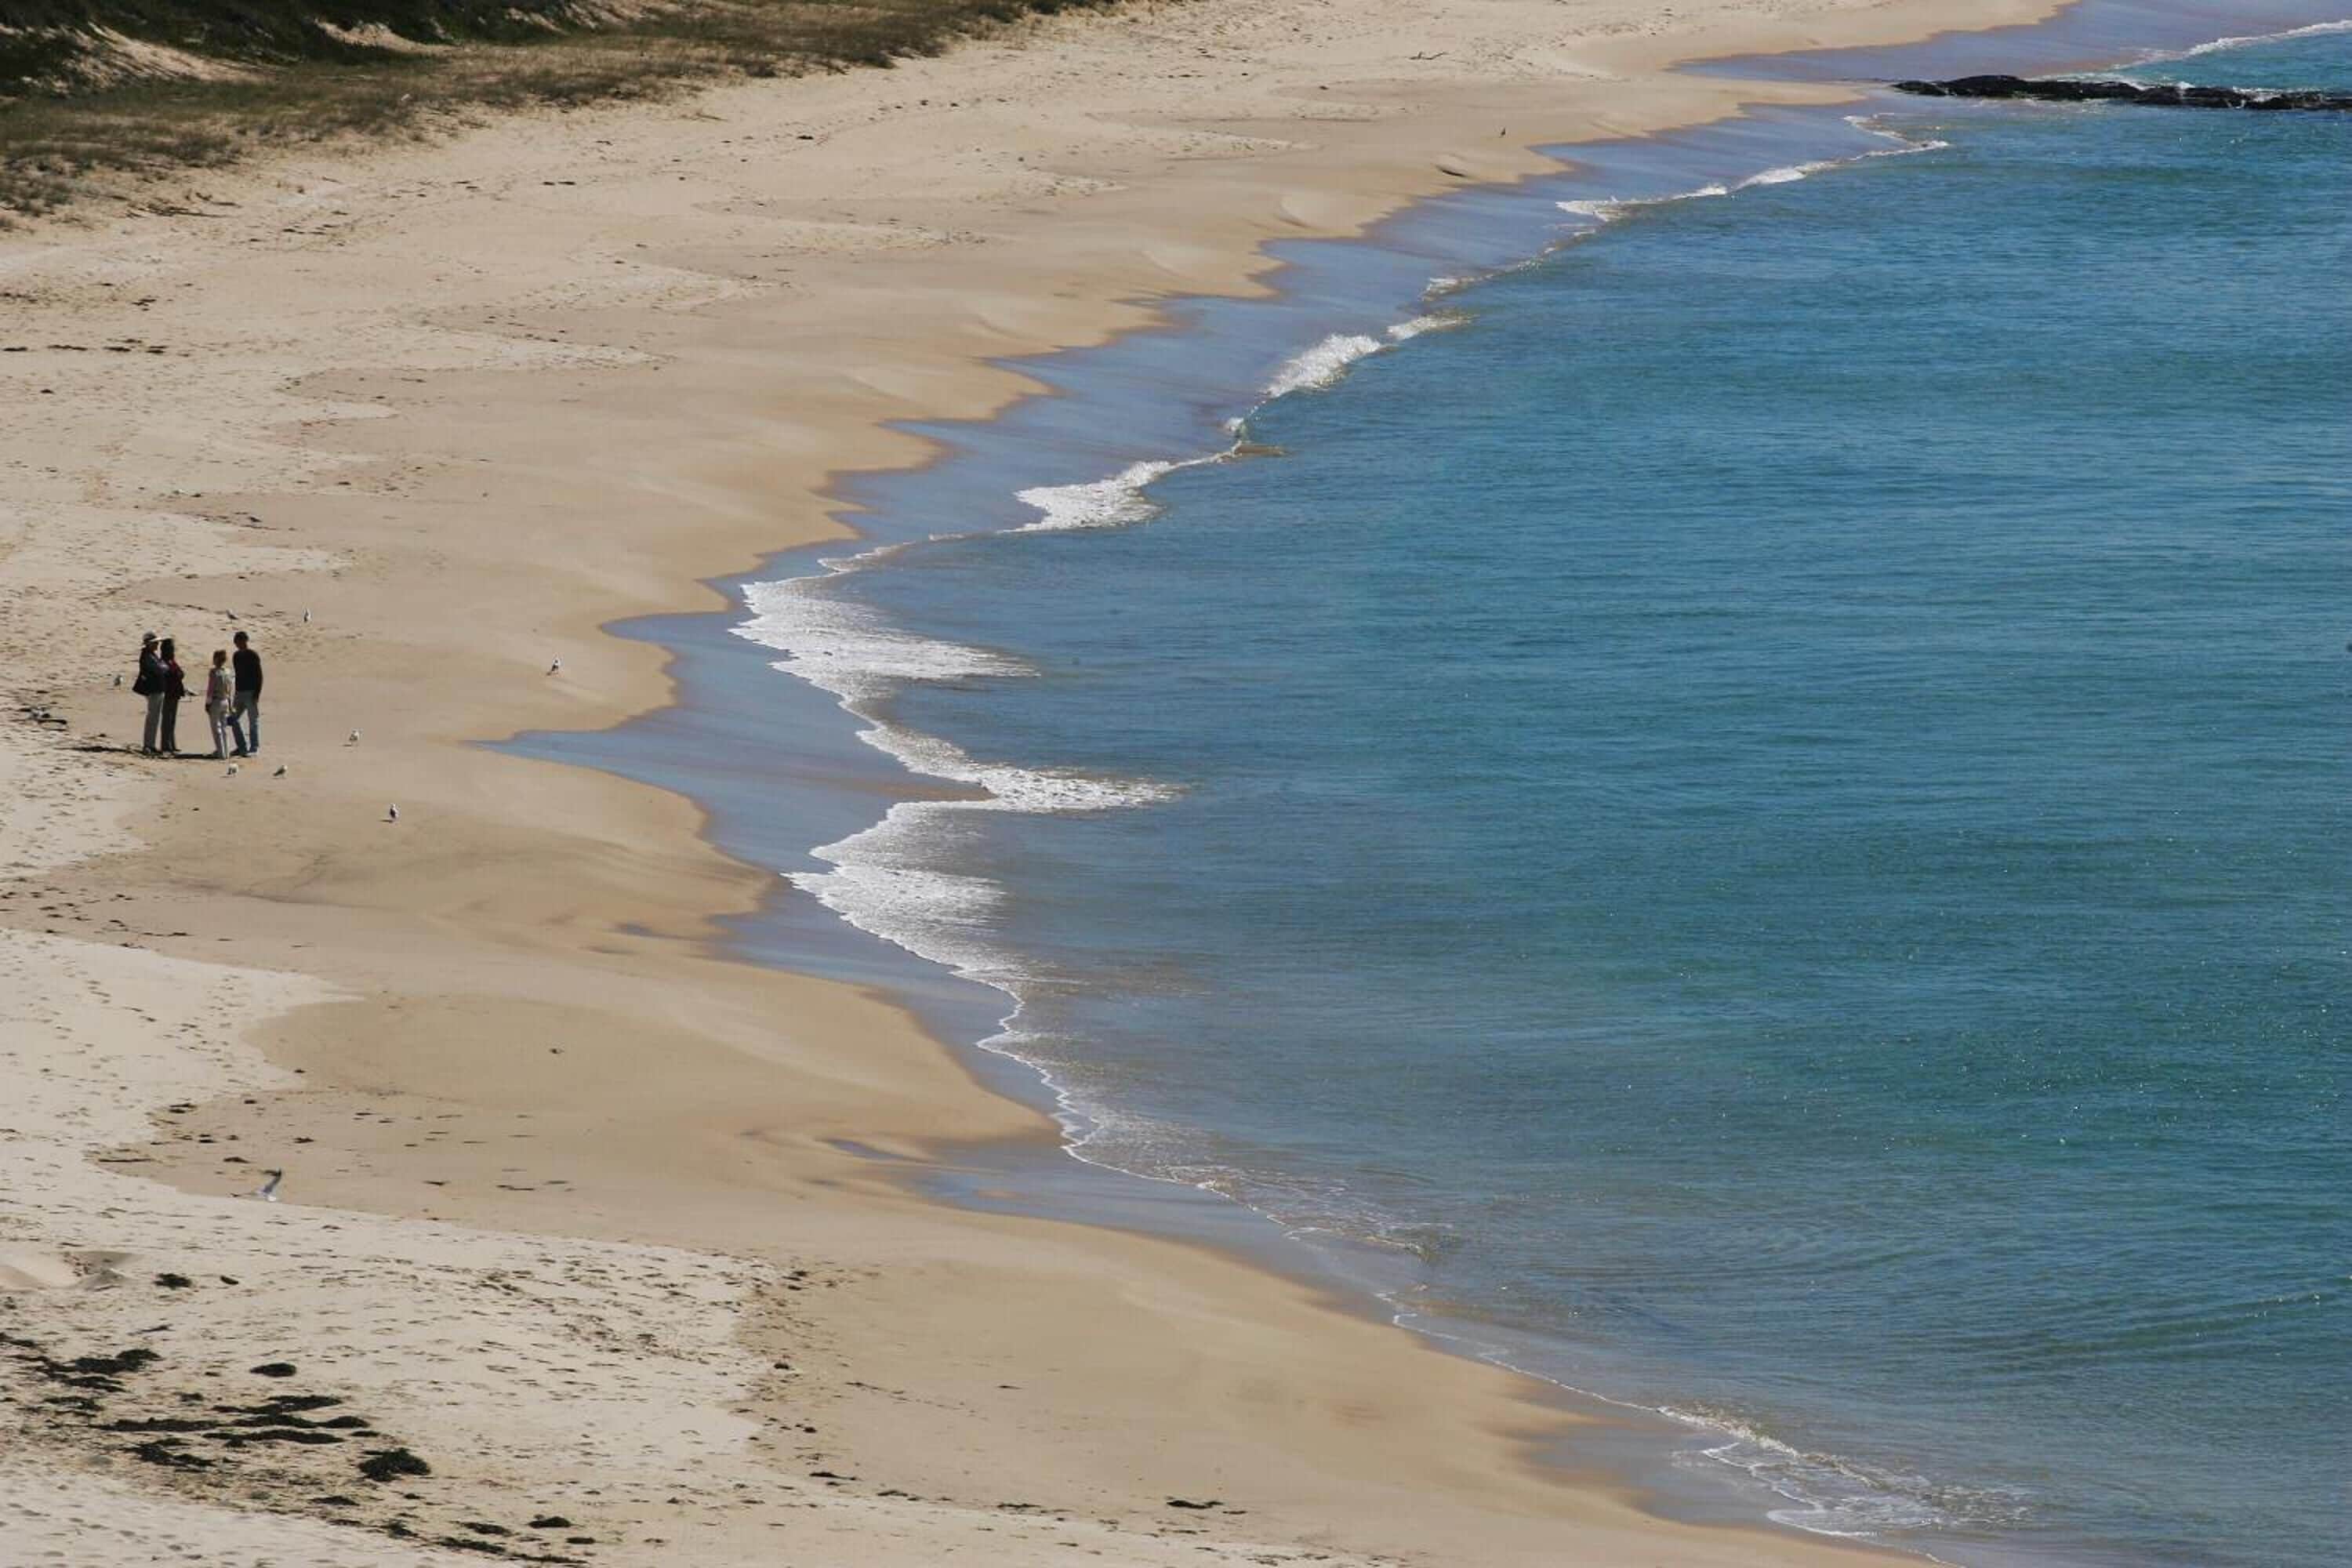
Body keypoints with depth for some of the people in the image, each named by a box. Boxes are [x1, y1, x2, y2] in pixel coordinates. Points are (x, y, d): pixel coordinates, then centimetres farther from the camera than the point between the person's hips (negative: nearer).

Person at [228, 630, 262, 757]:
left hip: (251, 693, -8)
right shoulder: (236, 656, 12)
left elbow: (259, 676, -11)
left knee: (253, 721, -2)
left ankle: (254, 748, 2)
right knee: (234, 719, 5)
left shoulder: (253, 656, -9)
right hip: (240, 692, 8)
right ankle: (242, 747, 13)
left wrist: (257, 695, -17)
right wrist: (236, 693, 18)